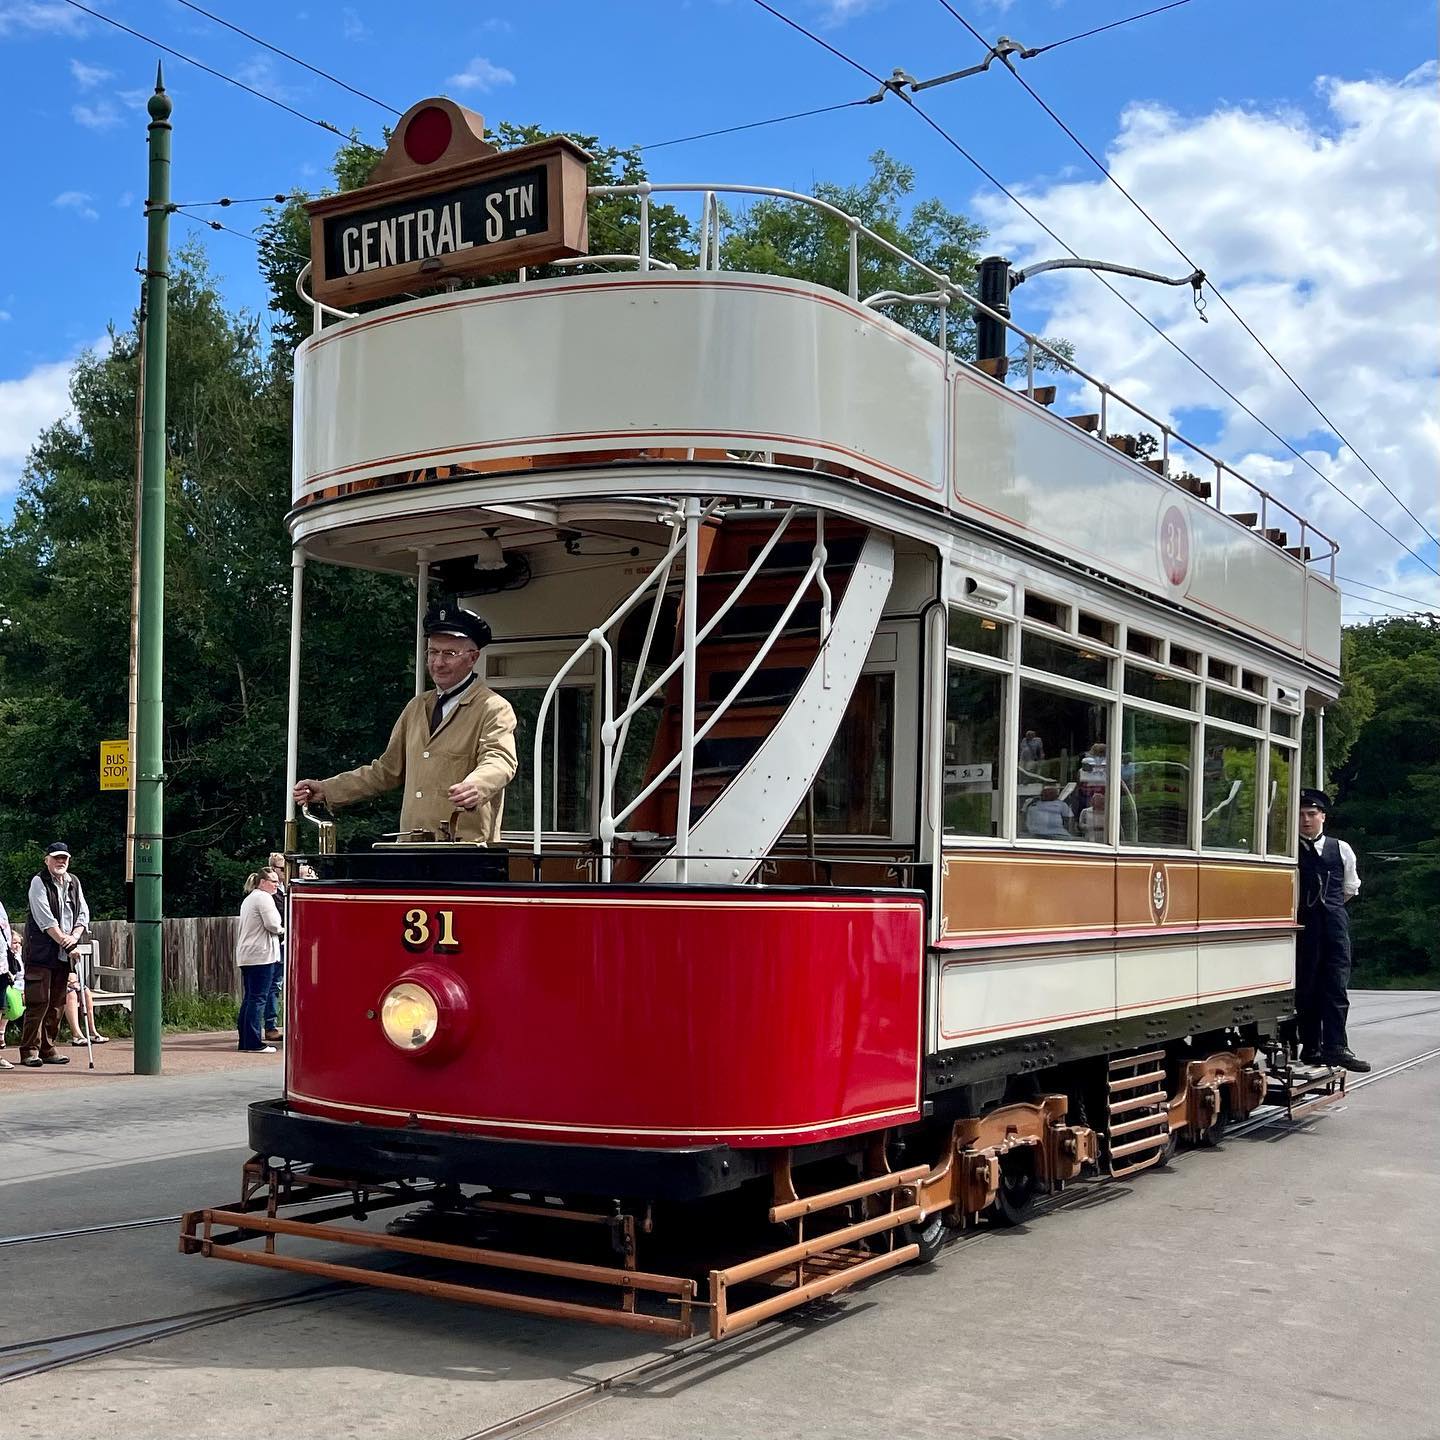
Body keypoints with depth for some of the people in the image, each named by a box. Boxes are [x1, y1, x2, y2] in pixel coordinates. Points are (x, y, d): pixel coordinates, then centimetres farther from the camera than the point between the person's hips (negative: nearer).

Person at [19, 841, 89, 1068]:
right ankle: (29, 1050, -2)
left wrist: (74, 937, -7)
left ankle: (47, 1048, 16)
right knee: (38, 1002, -8)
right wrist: (64, 941, -15)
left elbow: (83, 913, 10)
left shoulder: (74, 882, 13)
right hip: (41, 953, -6)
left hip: (64, 955, 6)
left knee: (56, 1003, 9)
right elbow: (45, 919, -13)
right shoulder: (39, 883, -6)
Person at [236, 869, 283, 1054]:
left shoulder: (248, 899, 22)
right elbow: (272, 924, -18)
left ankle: (244, 1041, 13)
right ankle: (254, 1043, -10)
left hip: (245, 955, 10)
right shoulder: (264, 898, -9)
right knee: (258, 998, -9)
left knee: (249, 997, 12)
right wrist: (282, 930, 2)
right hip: (261, 954, -10)